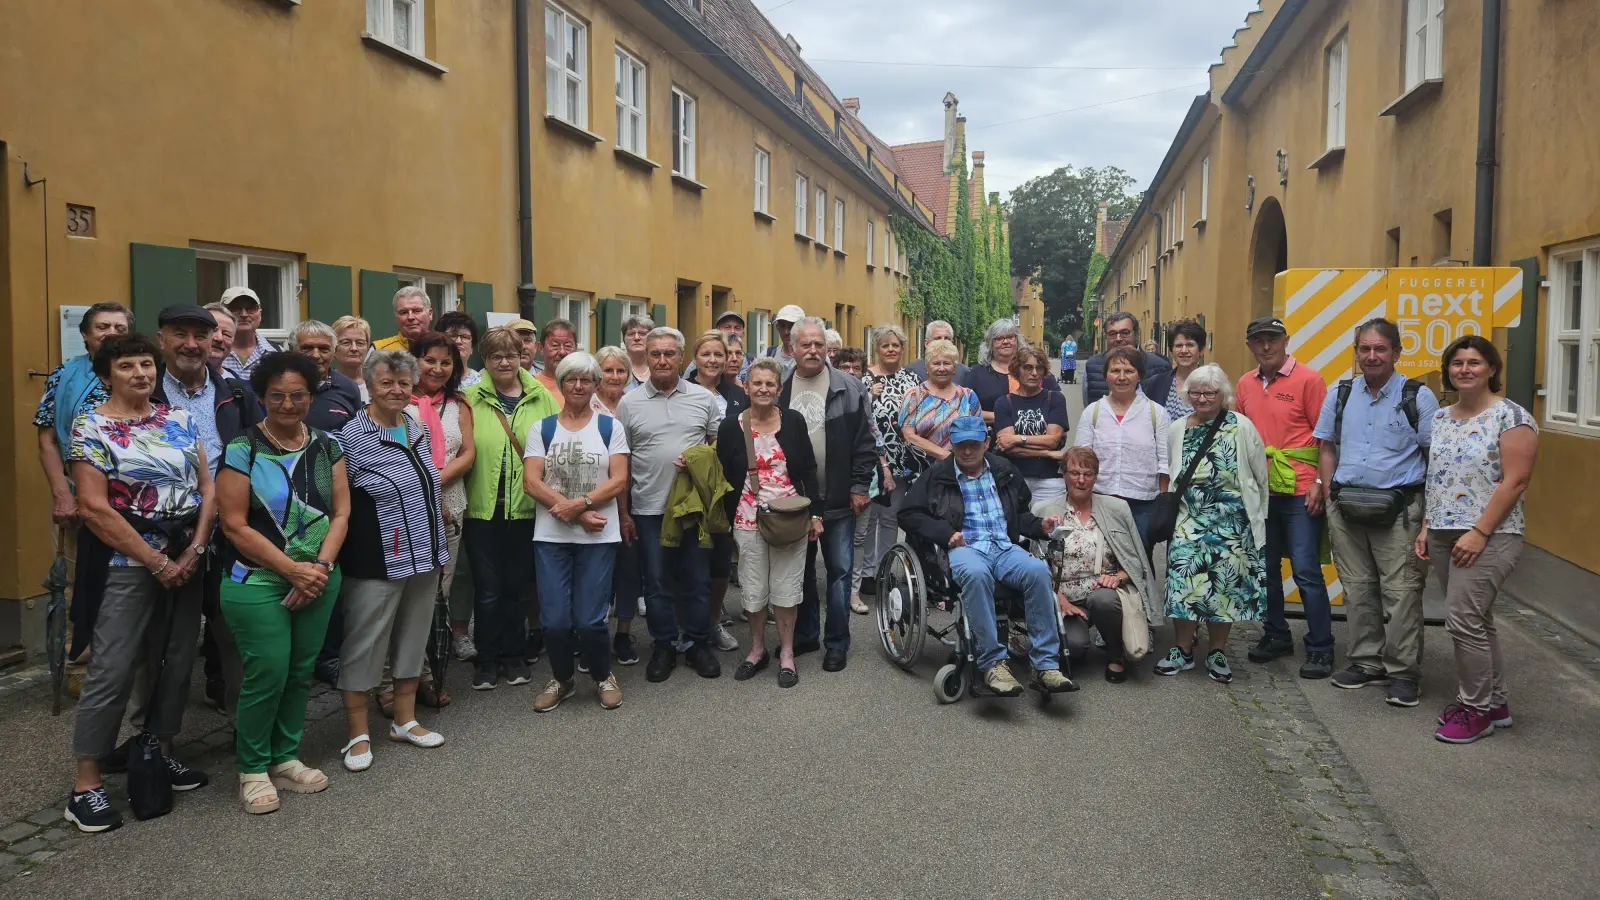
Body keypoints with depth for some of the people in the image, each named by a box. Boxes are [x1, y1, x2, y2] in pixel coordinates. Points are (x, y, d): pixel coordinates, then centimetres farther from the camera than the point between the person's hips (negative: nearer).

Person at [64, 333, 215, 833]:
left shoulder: (180, 420, 9)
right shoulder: (92, 427, -6)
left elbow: (208, 489, 6)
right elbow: (93, 508, -14)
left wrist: (194, 551, -7)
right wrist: (156, 561, -14)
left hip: (186, 560, 5)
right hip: (125, 563, -5)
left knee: (175, 663, 11)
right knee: (111, 672, -4)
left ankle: (160, 755, 27)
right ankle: (86, 785, 5)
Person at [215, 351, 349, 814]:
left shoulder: (327, 446, 6)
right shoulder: (243, 450, -7)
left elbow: (341, 513, 5)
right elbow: (235, 526, -10)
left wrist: (320, 566, -9)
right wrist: (292, 570, -14)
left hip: (318, 579, 4)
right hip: (258, 581, -4)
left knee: (301, 671, 9)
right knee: (268, 672, -6)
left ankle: (285, 758, 27)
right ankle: (252, 768, 14)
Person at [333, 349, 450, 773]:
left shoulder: (419, 429, 8)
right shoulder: (350, 437, -13)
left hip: (424, 559, 7)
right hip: (375, 563, -7)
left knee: (413, 642, 16)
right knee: (363, 649, 4)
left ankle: (405, 721, 30)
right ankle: (357, 735, 17)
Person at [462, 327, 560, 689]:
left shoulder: (542, 397, 2)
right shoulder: (471, 398, -1)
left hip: (526, 507, 1)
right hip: (482, 508, -1)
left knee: (516, 586, 14)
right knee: (487, 588, 6)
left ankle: (514, 656, 28)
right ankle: (487, 660, 21)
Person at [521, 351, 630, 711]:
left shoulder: (610, 427, 5)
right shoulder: (541, 428, 7)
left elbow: (619, 481, -4)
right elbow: (531, 482, -4)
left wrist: (580, 503, -18)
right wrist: (575, 514, -14)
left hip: (599, 537, -1)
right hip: (551, 536, 1)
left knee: (589, 619, -2)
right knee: (554, 619, 1)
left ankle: (603, 676, 24)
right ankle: (561, 679, 26)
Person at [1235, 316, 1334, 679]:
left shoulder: (1308, 379, -6)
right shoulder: (1245, 385, 9)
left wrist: (1320, 483, -11)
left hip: (1299, 492, -5)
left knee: (1306, 571, -4)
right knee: (1266, 568, 12)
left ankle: (1320, 648, 6)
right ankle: (1276, 636, 26)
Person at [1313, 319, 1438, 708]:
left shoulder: (1418, 397, -1)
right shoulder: (1340, 395, 10)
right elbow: (1327, 448, 14)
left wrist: (1431, 506, -7)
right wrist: (1329, 496, 6)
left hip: (1398, 508, -4)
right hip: (1346, 507, 4)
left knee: (1401, 591, -5)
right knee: (1357, 588, 10)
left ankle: (1402, 672, 4)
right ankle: (1366, 662, 22)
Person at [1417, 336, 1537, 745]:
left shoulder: (1511, 417, -9)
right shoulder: (1440, 418, 12)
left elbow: (1515, 482, -14)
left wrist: (1479, 533, -18)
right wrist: (1426, 528, 10)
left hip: (1488, 537, -7)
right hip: (1443, 537, 7)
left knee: (1463, 619, -10)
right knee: (1476, 620, 13)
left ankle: (1477, 709, 5)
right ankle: (1495, 702, 24)